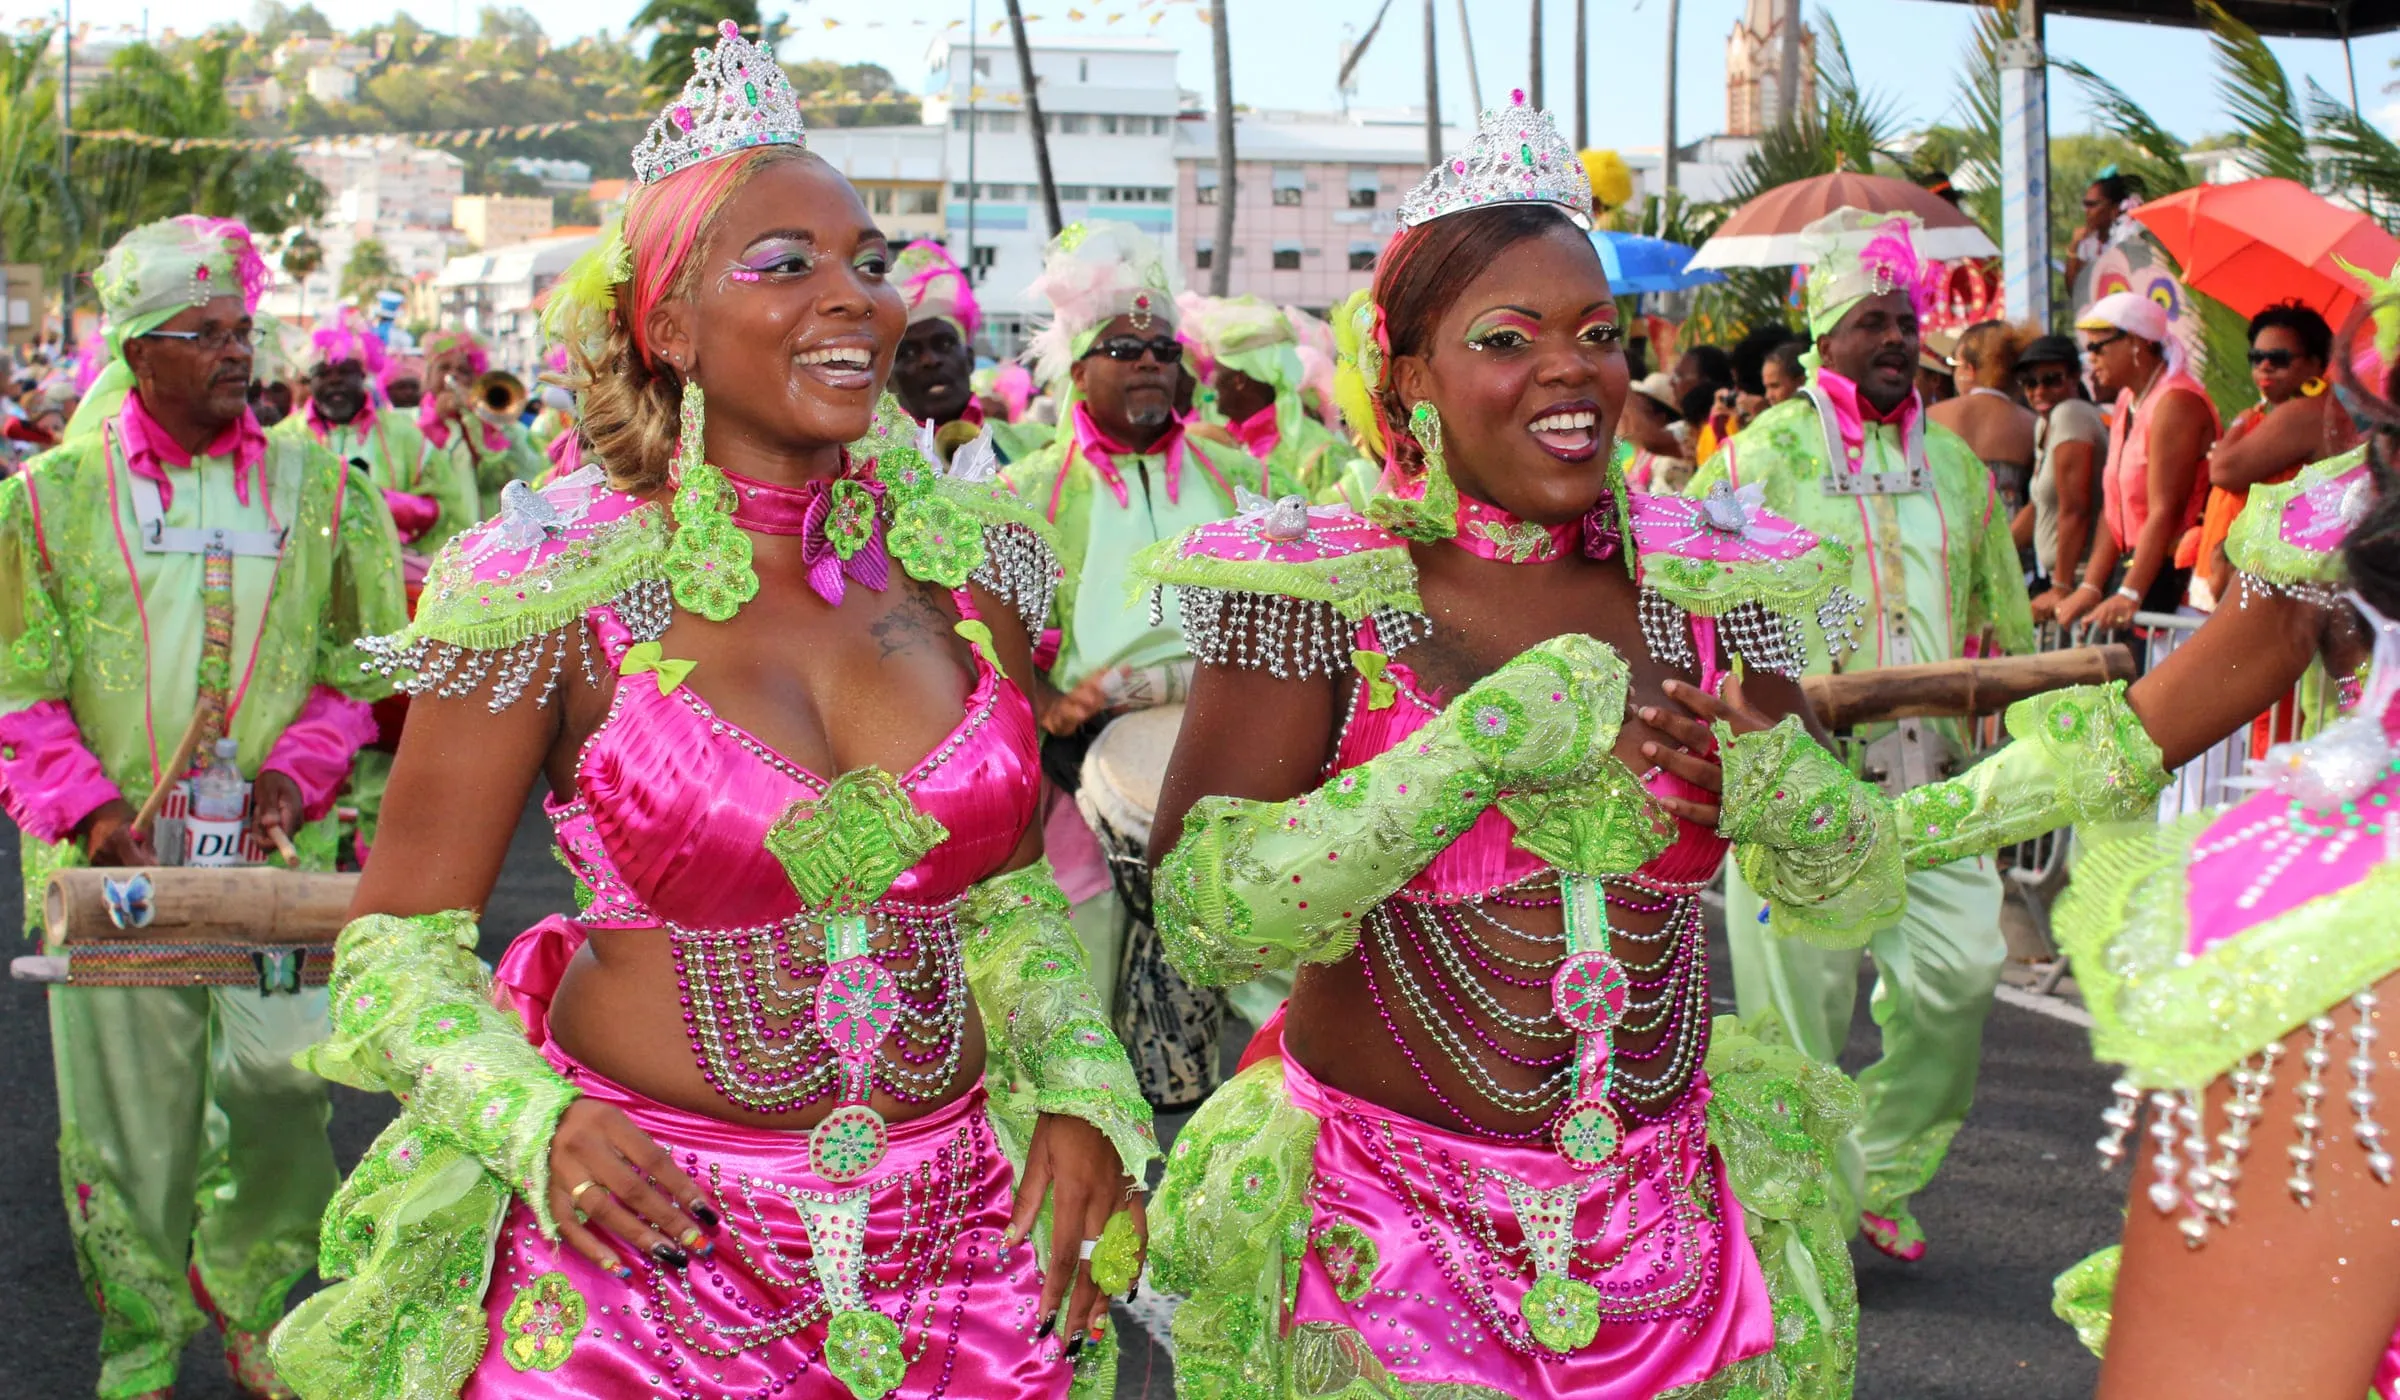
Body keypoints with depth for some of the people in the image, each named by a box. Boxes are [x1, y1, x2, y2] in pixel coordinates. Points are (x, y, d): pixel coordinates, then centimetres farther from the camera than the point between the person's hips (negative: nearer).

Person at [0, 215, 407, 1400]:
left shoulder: (320, 488, 5)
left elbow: (364, 665, 9)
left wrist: (296, 775, -6)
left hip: (281, 856, 1)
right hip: (117, 865, 0)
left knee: (283, 1087, -2)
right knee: (128, 1111, 5)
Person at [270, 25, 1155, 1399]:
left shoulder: (968, 565, 0)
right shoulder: (555, 596, -11)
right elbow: (402, 936, -4)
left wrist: (1081, 1094, -3)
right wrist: (532, 1123, -21)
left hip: (957, 1237, 4)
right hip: (649, 1231, -3)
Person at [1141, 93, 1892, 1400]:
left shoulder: (1704, 585, 1)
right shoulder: (1319, 596, -11)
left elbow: (1853, 891, 6)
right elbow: (1206, 919, -20)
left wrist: (1779, 779, -16)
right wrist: (1482, 743, -24)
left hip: (1665, 1237, 4)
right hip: (1385, 1252, -4)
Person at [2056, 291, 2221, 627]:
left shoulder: (2175, 403, -13)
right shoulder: (2127, 401, 16)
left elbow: (2164, 510, -20)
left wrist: (2129, 595, -25)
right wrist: (2090, 587, 4)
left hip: (2171, 573, -8)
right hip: (2133, 563, 8)